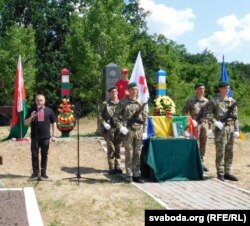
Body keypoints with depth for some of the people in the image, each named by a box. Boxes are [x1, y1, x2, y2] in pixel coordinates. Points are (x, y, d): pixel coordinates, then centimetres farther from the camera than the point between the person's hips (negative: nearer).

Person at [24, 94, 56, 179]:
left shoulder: (49, 111, 4)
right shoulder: (32, 110, 4)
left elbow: (53, 123, 11)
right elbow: (26, 123, 4)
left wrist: (53, 135, 8)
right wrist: (31, 117, -15)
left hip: (45, 137, 0)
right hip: (35, 137, 0)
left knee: (44, 155, 5)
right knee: (34, 155, 2)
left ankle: (43, 172, 15)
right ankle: (35, 172, 12)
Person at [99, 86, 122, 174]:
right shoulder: (105, 104, 4)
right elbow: (101, 116, 4)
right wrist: (104, 124, -9)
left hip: (119, 129, 2)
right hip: (109, 129, -2)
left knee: (118, 149, 7)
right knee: (111, 149, -1)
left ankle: (117, 166, 15)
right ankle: (111, 167, 7)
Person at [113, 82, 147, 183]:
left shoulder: (140, 102, 9)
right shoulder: (123, 102, 0)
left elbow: (145, 116, 14)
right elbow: (116, 116, 0)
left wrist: (144, 131, 9)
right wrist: (121, 127, -11)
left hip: (139, 131, 3)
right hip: (128, 131, -3)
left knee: (138, 154, 7)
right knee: (129, 153, -1)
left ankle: (136, 174, 15)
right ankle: (129, 175, 7)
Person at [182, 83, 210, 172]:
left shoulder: (206, 101, 13)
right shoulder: (191, 101, 1)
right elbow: (184, 113, 1)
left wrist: (209, 125, 9)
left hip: (205, 124, 4)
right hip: (195, 124, -4)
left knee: (203, 145, 7)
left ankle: (201, 162, 15)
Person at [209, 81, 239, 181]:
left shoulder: (232, 101, 12)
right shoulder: (214, 101, -3)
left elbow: (235, 116, 12)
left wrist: (237, 129, 6)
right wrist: (215, 122, -18)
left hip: (231, 129, 5)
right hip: (220, 129, -5)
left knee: (229, 152, 8)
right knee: (220, 152, -4)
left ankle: (227, 172, 16)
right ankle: (220, 174, 2)